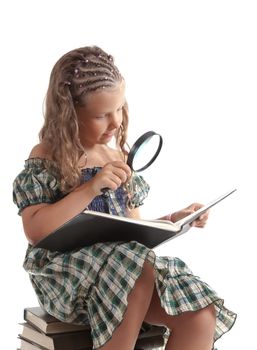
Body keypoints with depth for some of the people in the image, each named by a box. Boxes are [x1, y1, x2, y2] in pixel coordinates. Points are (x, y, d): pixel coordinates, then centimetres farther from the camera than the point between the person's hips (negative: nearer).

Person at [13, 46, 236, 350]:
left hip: (126, 265, 5)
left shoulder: (117, 156, 12)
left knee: (201, 316, -19)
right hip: (68, 275, -5)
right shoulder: (46, 158, -3)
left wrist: (173, 220, -1)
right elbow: (35, 231, -15)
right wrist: (91, 188, -21)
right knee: (139, 267, -36)